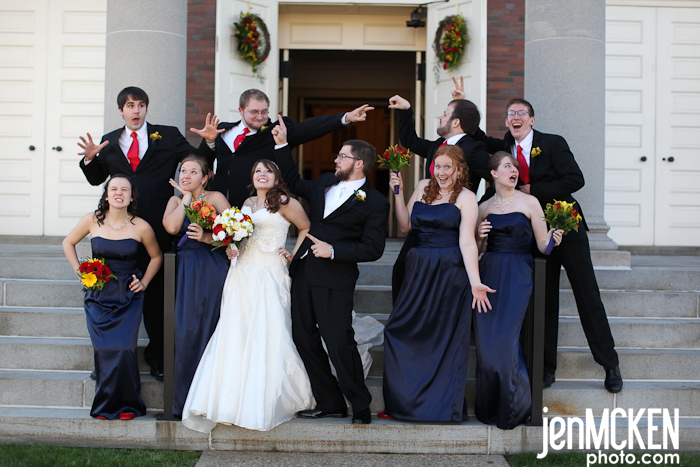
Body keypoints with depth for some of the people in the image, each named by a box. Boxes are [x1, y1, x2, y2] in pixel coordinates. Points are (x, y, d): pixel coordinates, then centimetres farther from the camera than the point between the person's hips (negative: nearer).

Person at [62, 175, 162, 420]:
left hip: (128, 297, -1)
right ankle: (106, 405, 10)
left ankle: (127, 405, 5)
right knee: (105, 349, -8)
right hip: (99, 296, 1)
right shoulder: (92, 220, -3)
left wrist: (143, 282, 2)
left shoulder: (141, 227, -6)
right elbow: (68, 243, 14)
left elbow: (156, 256, 12)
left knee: (124, 349, -14)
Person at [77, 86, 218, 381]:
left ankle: (156, 356, 17)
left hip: (155, 228, -2)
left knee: (155, 294, 5)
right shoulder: (110, 141, 12)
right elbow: (96, 179, 14)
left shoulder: (169, 136, 6)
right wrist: (90, 159, -5)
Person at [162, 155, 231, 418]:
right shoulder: (176, 200, 14)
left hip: (215, 269, -3)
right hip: (188, 271, 3)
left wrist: (208, 237, -19)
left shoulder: (215, 197, 3)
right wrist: (186, 197, 0)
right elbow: (171, 227, -7)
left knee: (212, 329, -2)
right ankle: (186, 401, 6)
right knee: (187, 331, -3)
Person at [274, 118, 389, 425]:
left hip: (335, 280, -7)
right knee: (304, 339, 8)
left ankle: (361, 407, 8)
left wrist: (334, 250, -19)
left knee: (339, 343, -10)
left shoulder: (375, 203, -7)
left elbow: (373, 248, -11)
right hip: (303, 273, 7)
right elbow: (294, 183, 30)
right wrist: (282, 145, 24)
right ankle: (330, 403, 20)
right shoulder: (324, 183, 13)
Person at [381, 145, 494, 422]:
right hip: (419, 271, 5)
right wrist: (398, 192, 6)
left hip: (451, 273, -5)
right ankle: (404, 401, 16)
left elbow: (467, 242, -12)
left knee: (446, 337, 0)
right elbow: (405, 225, 13)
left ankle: (446, 406, 13)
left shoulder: (466, 198, -3)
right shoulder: (424, 187, 13)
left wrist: (475, 282, -21)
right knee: (399, 331, 2)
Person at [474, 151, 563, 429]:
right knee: (485, 340, -1)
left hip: (518, 275, -3)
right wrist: (478, 236, -3)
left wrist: (552, 239, -20)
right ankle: (489, 407, 14)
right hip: (489, 273, 3)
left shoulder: (529, 203, 2)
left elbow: (543, 246, 1)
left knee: (504, 338, -10)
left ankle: (511, 408, 6)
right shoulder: (484, 207, 11)